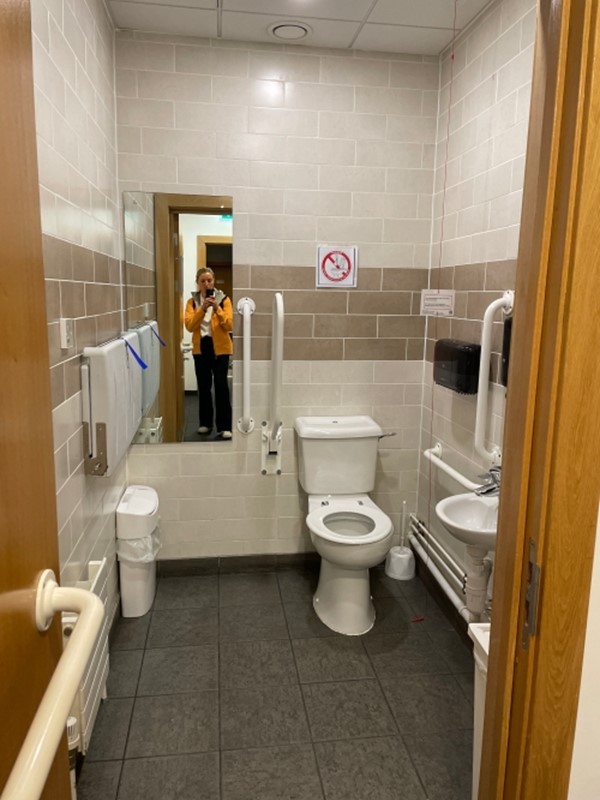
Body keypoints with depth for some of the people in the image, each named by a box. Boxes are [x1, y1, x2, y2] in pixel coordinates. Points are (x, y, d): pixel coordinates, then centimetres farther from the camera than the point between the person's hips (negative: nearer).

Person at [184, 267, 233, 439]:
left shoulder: (223, 299, 0)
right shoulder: (192, 301, 5)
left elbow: (229, 325, -9)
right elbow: (189, 325, -9)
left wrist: (217, 308, -21)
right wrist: (202, 309, -19)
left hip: (220, 348, -2)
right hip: (200, 347, 3)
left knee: (221, 385, -9)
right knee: (203, 386, 8)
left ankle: (224, 426, -6)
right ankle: (205, 423, 21)